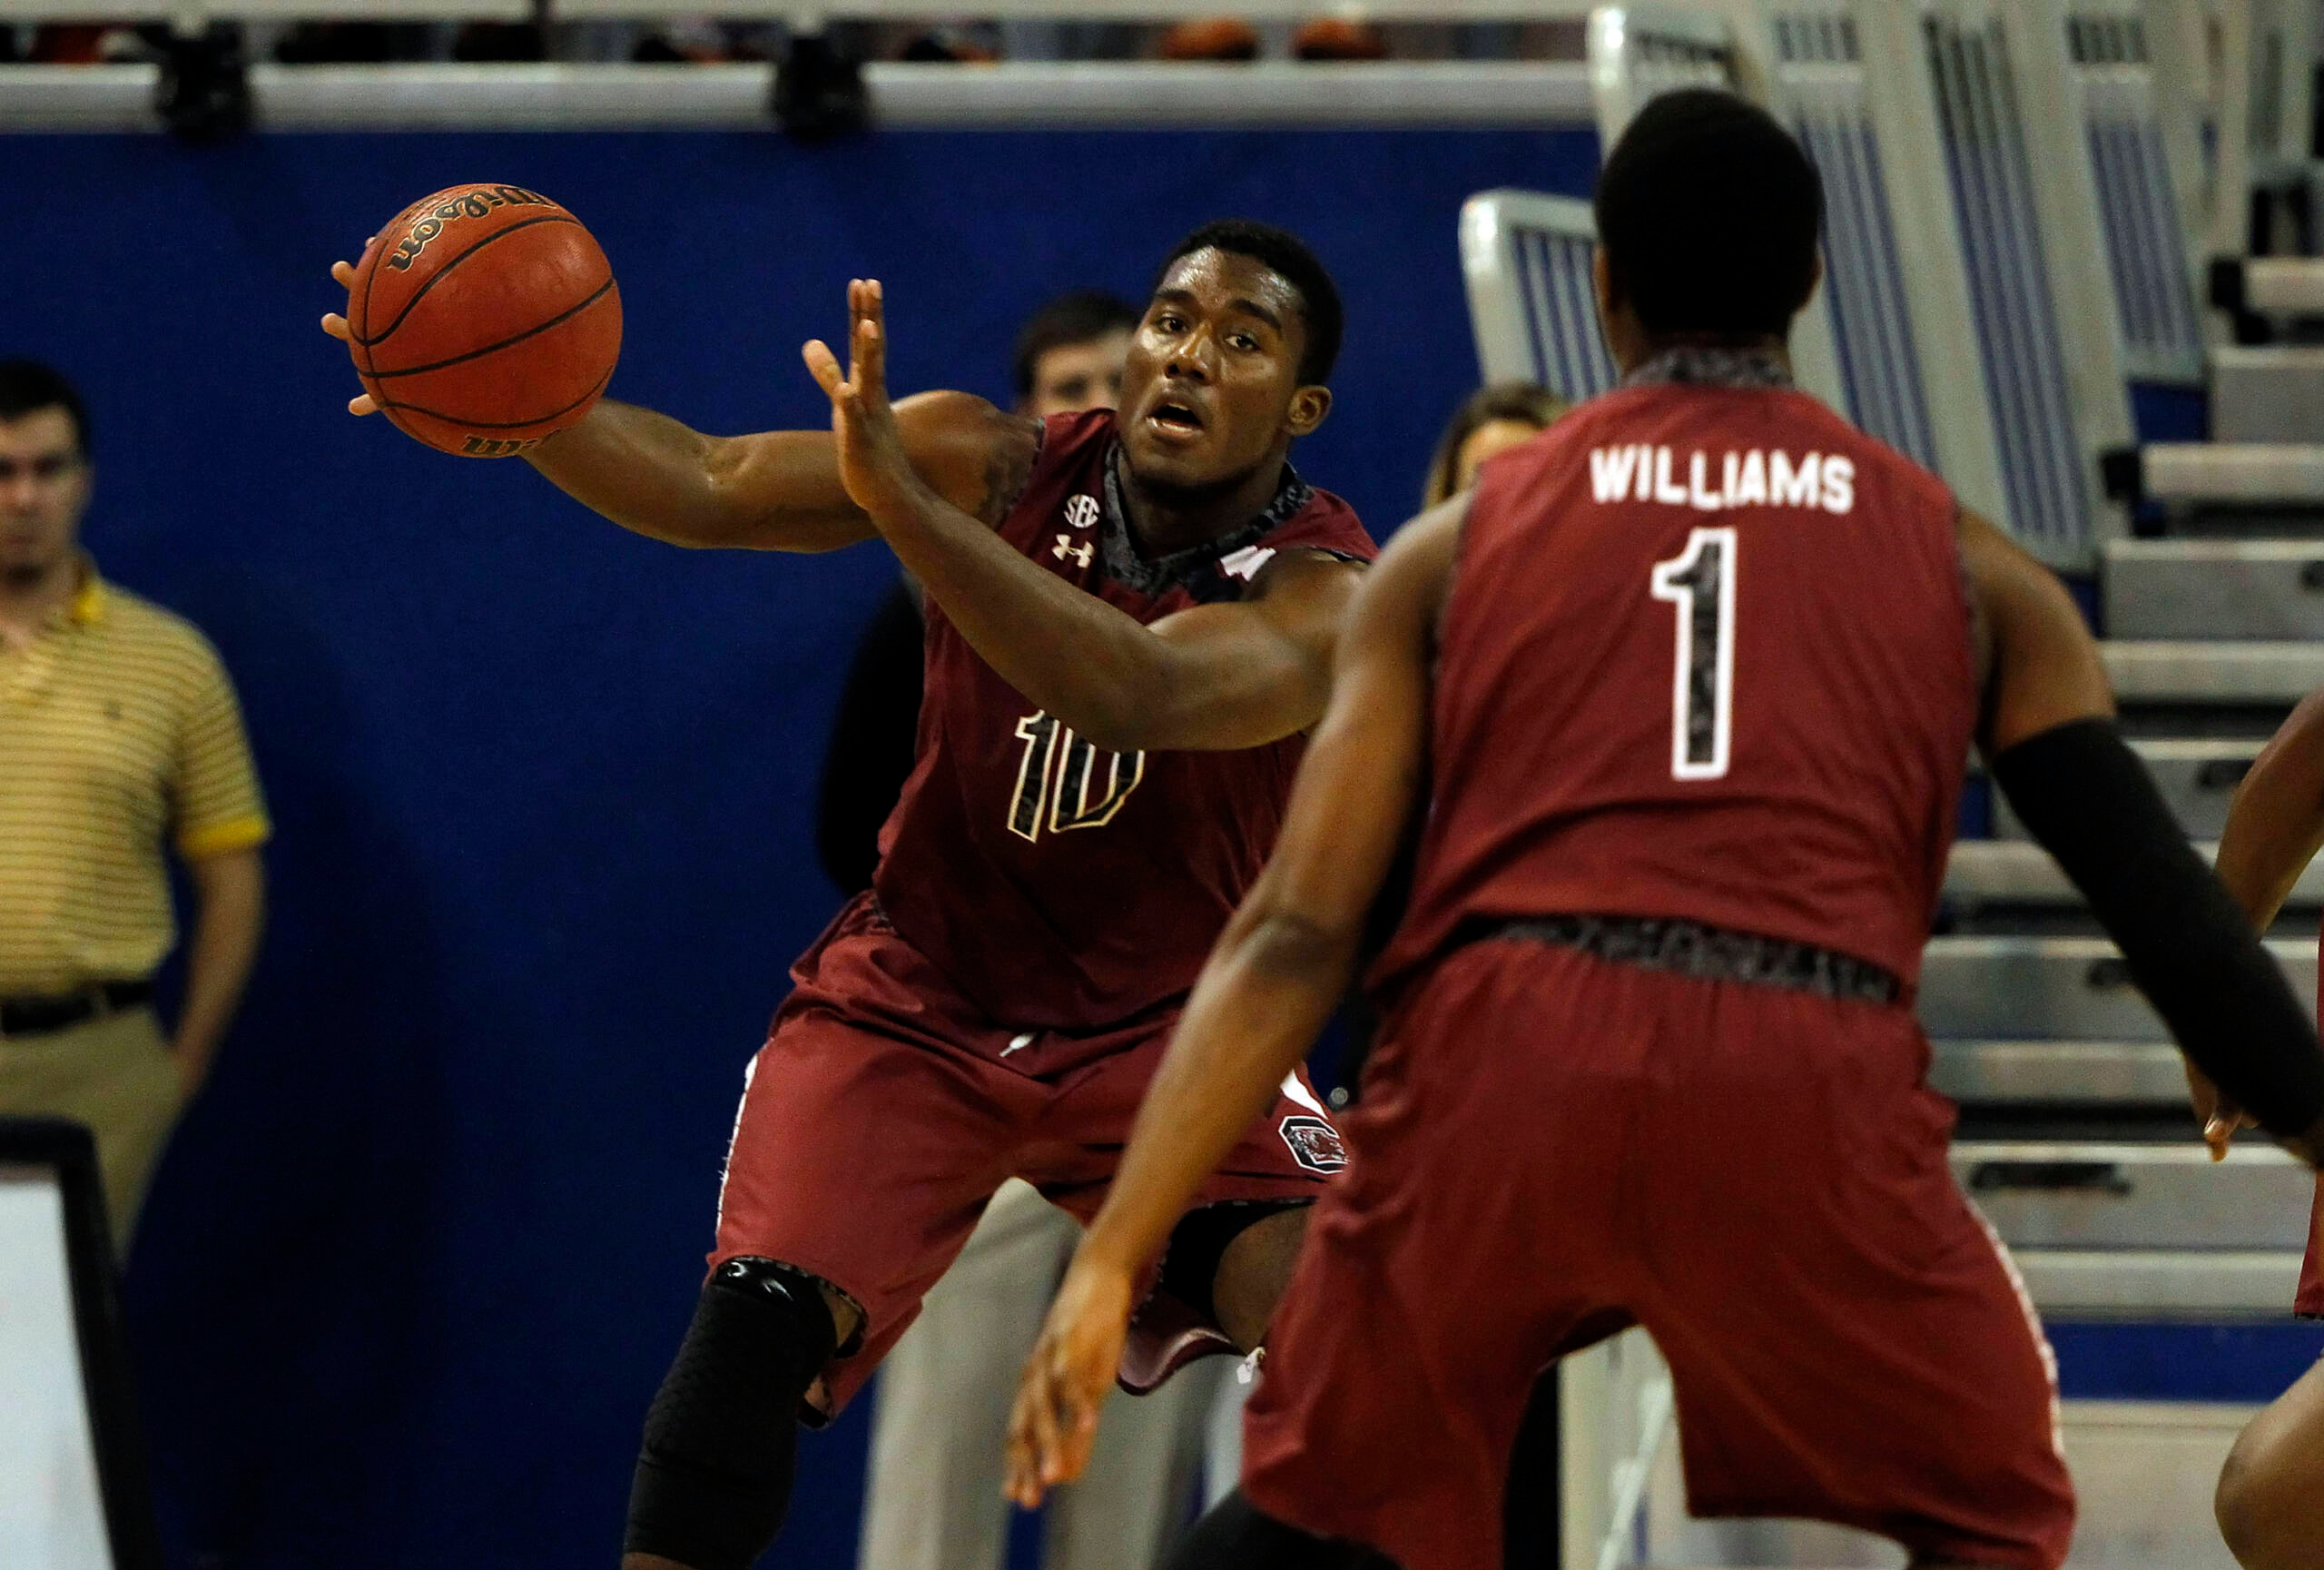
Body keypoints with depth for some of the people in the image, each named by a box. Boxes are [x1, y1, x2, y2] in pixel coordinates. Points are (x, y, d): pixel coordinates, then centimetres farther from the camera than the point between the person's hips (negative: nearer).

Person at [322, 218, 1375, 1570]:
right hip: (918, 999, 1)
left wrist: (900, 498, -53)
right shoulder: (1005, 469, -13)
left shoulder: (1330, 594, -22)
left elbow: (1136, 696, -42)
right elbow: (706, 487, -18)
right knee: (763, 1311, -21)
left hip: (1163, 1027, -1)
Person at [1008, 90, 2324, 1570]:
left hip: (1501, 1065, 1)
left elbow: (1299, 934, 8)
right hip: (1813, 1096, -1)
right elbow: (2161, 899, 10)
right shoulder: (1967, 565, 17)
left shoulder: (1459, 547, 16)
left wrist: (1113, 1257, 5)